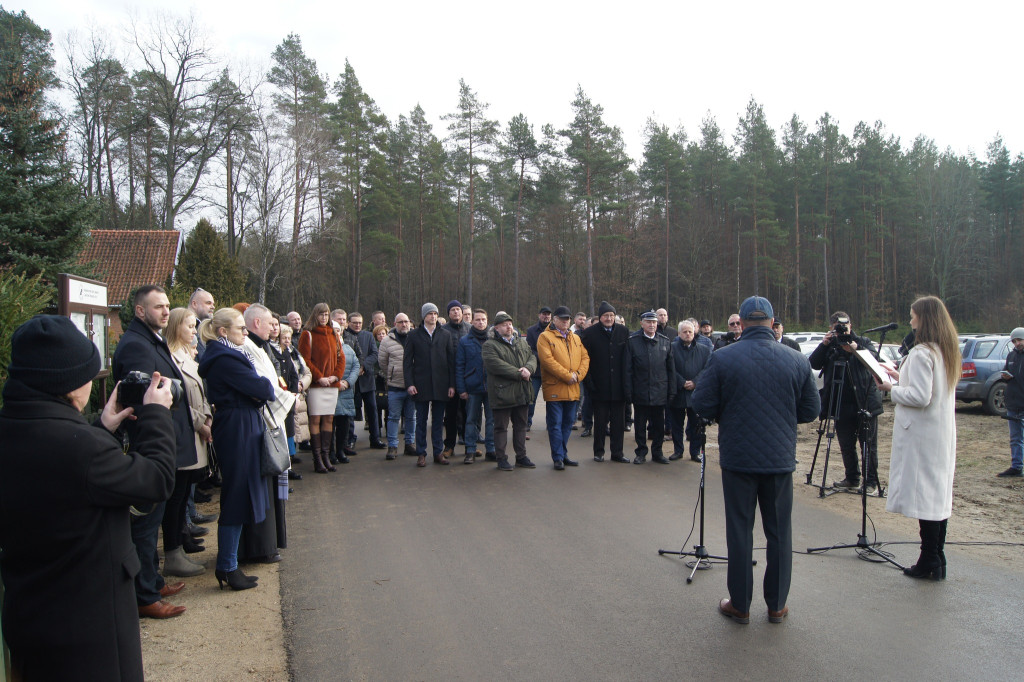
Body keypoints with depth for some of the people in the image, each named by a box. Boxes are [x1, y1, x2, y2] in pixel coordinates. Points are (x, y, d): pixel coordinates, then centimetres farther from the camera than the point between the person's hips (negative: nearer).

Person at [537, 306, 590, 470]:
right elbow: (547, 360, -14)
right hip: (554, 388, -6)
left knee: (568, 423, 12)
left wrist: (578, 375, -7)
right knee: (555, 424, -2)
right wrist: (567, 376, -16)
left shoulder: (576, 338, 17)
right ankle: (558, 458, 4)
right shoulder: (545, 337, -3)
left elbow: (585, 358, 11)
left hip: (573, 390, 6)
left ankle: (563, 455, 23)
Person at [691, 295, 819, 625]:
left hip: (738, 458, -2)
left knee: (739, 530, 8)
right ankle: (777, 605, 23)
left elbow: (701, 405, -10)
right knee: (779, 532, 13)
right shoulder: (797, 360, -3)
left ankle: (740, 605, 17)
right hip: (780, 458, 2)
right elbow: (810, 411, 3)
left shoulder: (722, 358, -11)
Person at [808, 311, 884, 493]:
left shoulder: (863, 342, 4)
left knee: (869, 445, 2)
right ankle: (852, 479, 21)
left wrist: (856, 349, -32)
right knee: (846, 445, 9)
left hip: (865, 402, -3)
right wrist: (823, 345, -16)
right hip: (841, 405, 3)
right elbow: (814, 364, -3)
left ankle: (871, 481, 11)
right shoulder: (830, 345, 8)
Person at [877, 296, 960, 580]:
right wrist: (902, 377, 15)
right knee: (940, 493, 13)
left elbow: (920, 397, -22)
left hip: (921, 435, -9)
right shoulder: (947, 351, 11)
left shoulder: (921, 354, -18)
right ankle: (938, 559, 20)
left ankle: (929, 561, 4)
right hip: (943, 433, 9)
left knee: (923, 494, -3)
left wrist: (892, 388, -8)